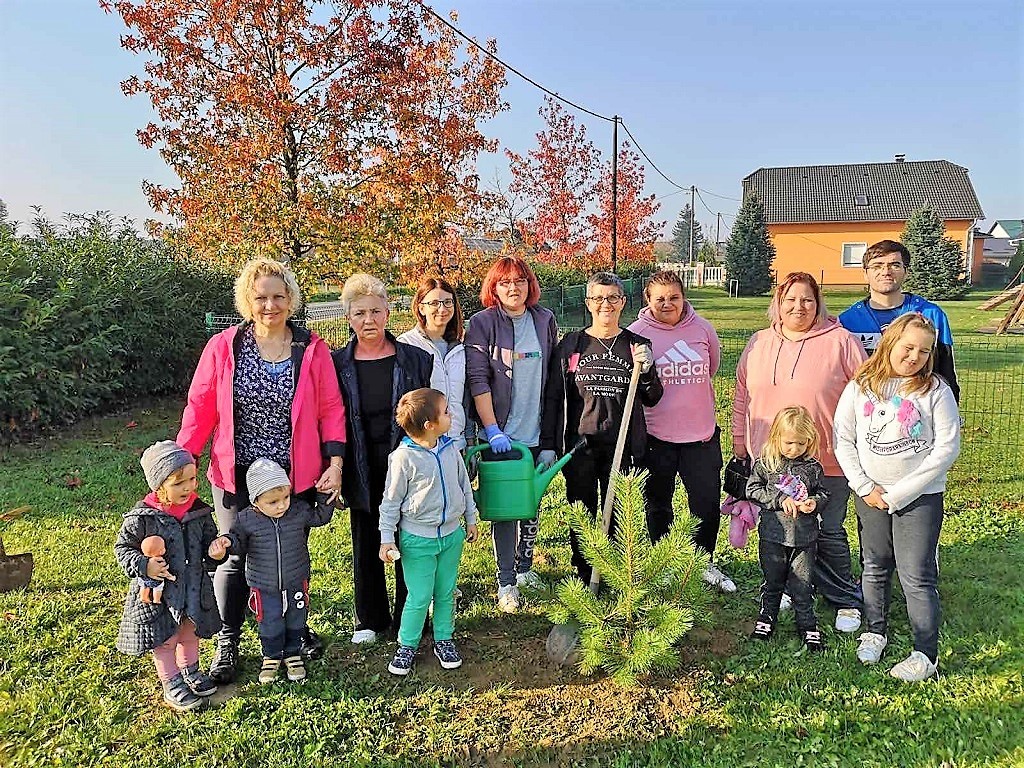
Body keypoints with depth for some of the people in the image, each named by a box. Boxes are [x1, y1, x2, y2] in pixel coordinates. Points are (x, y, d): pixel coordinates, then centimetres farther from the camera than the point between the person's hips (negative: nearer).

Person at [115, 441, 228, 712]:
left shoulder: (199, 511, -6)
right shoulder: (142, 517, -19)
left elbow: (208, 540, 6)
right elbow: (122, 547, -8)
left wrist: (214, 552, -16)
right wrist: (143, 565, -23)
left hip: (194, 586, 5)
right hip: (158, 591, -4)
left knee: (190, 633, 21)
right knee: (165, 640, 9)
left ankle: (190, 672, 43)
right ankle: (172, 685, 27)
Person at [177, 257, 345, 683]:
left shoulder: (312, 349, -4)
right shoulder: (223, 347, -5)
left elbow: (331, 408, -2)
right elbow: (200, 408, -2)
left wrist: (334, 463, -9)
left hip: (296, 475, 1)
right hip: (236, 476, 0)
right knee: (235, 559, 9)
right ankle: (227, 641, 28)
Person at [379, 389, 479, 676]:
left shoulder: (450, 448, -2)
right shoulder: (404, 457, -19)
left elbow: (464, 485, 12)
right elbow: (391, 501, -10)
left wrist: (471, 519, 17)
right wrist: (386, 539, -10)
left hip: (451, 533, 5)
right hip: (417, 539, -5)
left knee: (446, 592, 16)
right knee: (419, 597, 4)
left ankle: (443, 639, 35)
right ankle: (407, 645, 25)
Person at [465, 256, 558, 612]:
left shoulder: (545, 320, 5)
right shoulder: (482, 323, -5)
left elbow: (554, 375, 11)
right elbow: (477, 379, -10)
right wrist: (492, 431, -15)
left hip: (538, 433, 4)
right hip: (500, 435, -3)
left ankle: (524, 567, 33)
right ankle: (506, 583, 14)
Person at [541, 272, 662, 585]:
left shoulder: (637, 345, 5)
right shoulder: (571, 345, 2)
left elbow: (652, 399, 9)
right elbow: (553, 397, 3)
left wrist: (646, 370, -10)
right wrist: (547, 444, -2)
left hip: (622, 446, 1)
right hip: (579, 444, 0)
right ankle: (584, 579, 25)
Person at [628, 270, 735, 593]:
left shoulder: (701, 327, 0)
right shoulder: (637, 333, -9)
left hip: (701, 432, 2)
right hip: (656, 435, -2)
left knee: (708, 503, 9)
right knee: (658, 505, 14)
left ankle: (705, 563, 32)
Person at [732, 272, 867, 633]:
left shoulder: (840, 342, -6)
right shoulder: (758, 343, 6)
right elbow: (743, 396, 13)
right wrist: (739, 442, 12)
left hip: (827, 462, -4)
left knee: (829, 533, 7)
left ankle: (846, 601, 25)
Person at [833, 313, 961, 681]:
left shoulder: (936, 390, -8)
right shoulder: (860, 387, -1)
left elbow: (947, 448, -11)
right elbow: (843, 440, 1)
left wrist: (899, 493, -14)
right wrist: (864, 487, -8)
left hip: (920, 496, -3)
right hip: (870, 494, 3)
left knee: (917, 575, -1)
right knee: (875, 568, 16)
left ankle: (926, 654, 12)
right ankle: (875, 631, 34)